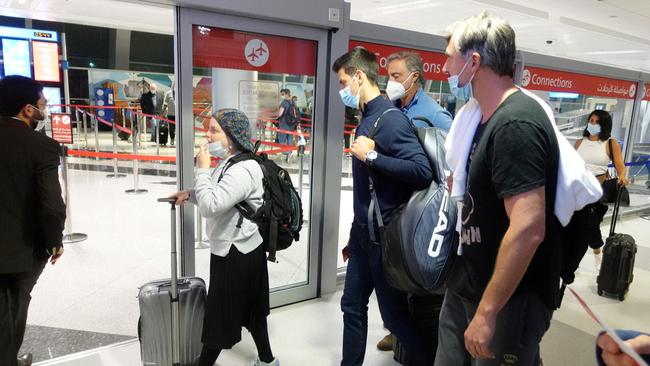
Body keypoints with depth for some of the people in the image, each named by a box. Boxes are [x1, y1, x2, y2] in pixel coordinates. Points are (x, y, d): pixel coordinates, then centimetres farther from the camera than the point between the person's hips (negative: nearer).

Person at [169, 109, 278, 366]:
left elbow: (210, 206, -30)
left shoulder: (243, 170, -24)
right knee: (250, 308, 21)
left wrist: (202, 169, -20)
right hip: (235, 248, 10)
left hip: (237, 253, -10)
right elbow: (219, 199, 21)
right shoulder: (229, 162, 9)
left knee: (220, 313, 7)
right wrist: (190, 195, 9)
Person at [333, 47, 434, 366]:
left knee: (394, 314, 8)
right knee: (352, 305, 18)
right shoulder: (366, 118, 8)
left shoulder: (390, 119, -18)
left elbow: (423, 172, -27)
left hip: (385, 236, -8)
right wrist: (356, 232, 18)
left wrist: (371, 156, -24)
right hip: (364, 232, 8)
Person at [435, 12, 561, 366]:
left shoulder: (515, 125, -24)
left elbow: (529, 229, -30)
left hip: (509, 300, -9)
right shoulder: (489, 116, 7)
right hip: (466, 285, 9)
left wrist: (487, 312, -26)